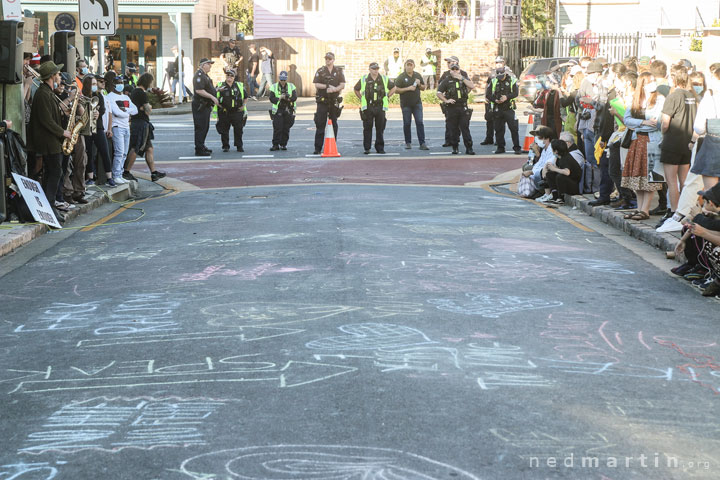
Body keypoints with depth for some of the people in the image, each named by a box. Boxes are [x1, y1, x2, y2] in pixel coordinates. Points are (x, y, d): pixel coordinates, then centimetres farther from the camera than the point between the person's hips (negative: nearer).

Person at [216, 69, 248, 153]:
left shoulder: (240, 86, 9)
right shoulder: (220, 86, 5)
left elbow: (245, 97, 19)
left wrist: (243, 106, 7)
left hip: (237, 112, 1)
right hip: (224, 113, -1)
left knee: (238, 130, 1)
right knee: (224, 130, 1)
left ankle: (239, 146, 10)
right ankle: (225, 146, 10)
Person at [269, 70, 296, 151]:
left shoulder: (291, 87, 8)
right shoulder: (274, 87, 6)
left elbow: (295, 98, -2)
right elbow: (271, 99, -3)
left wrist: (288, 98, -19)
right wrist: (279, 98, -17)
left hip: (288, 111, 1)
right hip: (278, 111, -1)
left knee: (286, 129, 3)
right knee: (277, 128, -8)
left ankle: (283, 144, 13)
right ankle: (275, 144, -4)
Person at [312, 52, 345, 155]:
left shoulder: (339, 72, 9)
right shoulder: (320, 71, 6)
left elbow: (342, 85, 1)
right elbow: (316, 84, -3)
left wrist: (334, 89, -16)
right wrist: (327, 86, -15)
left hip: (334, 101, 2)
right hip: (322, 100, -2)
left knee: (334, 124, 5)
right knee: (320, 124, -7)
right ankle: (317, 148, -7)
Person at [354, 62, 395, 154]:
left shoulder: (384, 79, 8)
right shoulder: (363, 80, 5)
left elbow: (393, 88, 21)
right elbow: (356, 89, 19)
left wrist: (387, 97, 12)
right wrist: (361, 99, 10)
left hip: (380, 107, 1)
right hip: (367, 108, -1)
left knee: (380, 128, 2)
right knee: (367, 128, -3)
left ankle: (380, 148, 9)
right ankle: (367, 148, 2)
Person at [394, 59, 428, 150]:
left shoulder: (417, 75, 8)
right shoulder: (401, 77, -3)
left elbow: (423, 88, 15)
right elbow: (396, 90, -8)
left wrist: (419, 85, -7)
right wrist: (408, 88, -17)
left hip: (417, 103, 2)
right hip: (406, 104, -2)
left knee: (420, 122, -7)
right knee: (407, 123, 4)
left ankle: (422, 143, -8)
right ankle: (408, 142, 18)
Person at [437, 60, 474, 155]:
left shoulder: (464, 78, 10)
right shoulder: (446, 80, 6)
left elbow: (472, 86, -7)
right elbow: (439, 93, 4)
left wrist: (462, 78, -11)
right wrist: (446, 100, -10)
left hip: (463, 108, 0)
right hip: (451, 108, 0)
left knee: (465, 128, -4)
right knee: (453, 130, 2)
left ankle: (469, 148, -3)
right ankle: (455, 148, 12)